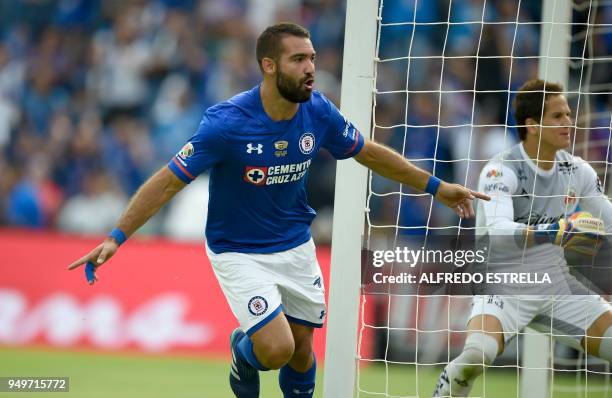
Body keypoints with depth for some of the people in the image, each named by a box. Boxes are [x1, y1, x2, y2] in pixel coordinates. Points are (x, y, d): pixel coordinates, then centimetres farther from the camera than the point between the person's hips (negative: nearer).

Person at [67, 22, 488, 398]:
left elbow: (369, 152, 7)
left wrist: (436, 186, 11)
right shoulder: (227, 122, -26)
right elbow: (169, 181, -20)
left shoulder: (318, 112, -11)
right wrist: (117, 237, -25)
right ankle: (244, 352, 19)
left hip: (296, 246, 5)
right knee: (277, 349, -18)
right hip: (239, 254, -5)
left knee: (301, 351, 10)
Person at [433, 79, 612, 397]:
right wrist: (554, 231, -49)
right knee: (477, 352, -33)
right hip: (503, 287, -6)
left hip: (558, 287, 6)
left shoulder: (578, 171, 2)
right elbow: (497, 231, -35)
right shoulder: (501, 170, -17)